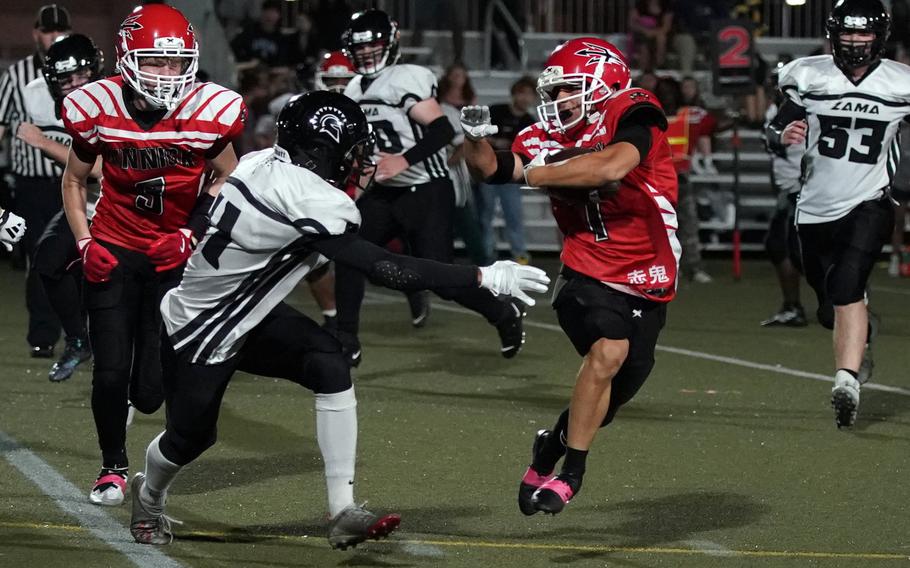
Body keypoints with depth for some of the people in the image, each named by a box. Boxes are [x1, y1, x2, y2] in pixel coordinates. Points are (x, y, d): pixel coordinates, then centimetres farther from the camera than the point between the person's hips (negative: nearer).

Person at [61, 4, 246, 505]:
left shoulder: (208, 111, -14)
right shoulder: (98, 109, -11)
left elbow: (226, 180, 4)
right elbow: (74, 182, 6)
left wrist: (191, 235, -8)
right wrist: (84, 243, -5)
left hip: (176, 255, 0)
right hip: (114, 252, 0)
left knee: (151, 393, -4)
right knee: (111, 374, -7)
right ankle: (113, 467, 20)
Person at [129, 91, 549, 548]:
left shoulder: (263, 163, -9)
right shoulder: (309, 202, -33)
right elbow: (388, 271, -34)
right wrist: (486, 277, -31)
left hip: (246, 317, 8)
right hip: (197, 332, -8)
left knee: (330, 367, -12)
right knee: (190, 437, 11)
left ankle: (343, 512, -10)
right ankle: (148, 500, 46)